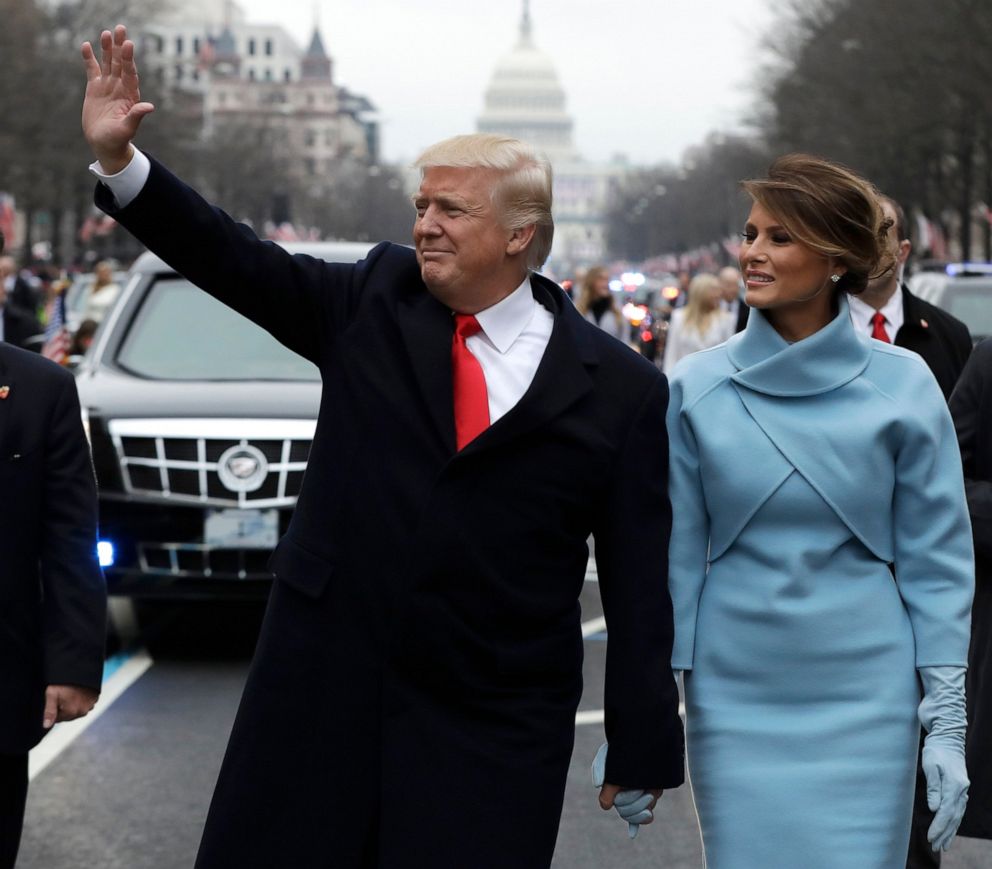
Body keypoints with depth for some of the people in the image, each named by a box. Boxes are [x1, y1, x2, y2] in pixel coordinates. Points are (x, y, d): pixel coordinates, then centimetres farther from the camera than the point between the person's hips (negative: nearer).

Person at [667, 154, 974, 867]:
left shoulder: (902, 385, -3)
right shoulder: (697, 388, 0)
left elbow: (937, 559, 0)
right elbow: (676, 553, 4)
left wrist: (947, 721, -3)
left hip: (865, 702, -1)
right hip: (735, 701, 1)